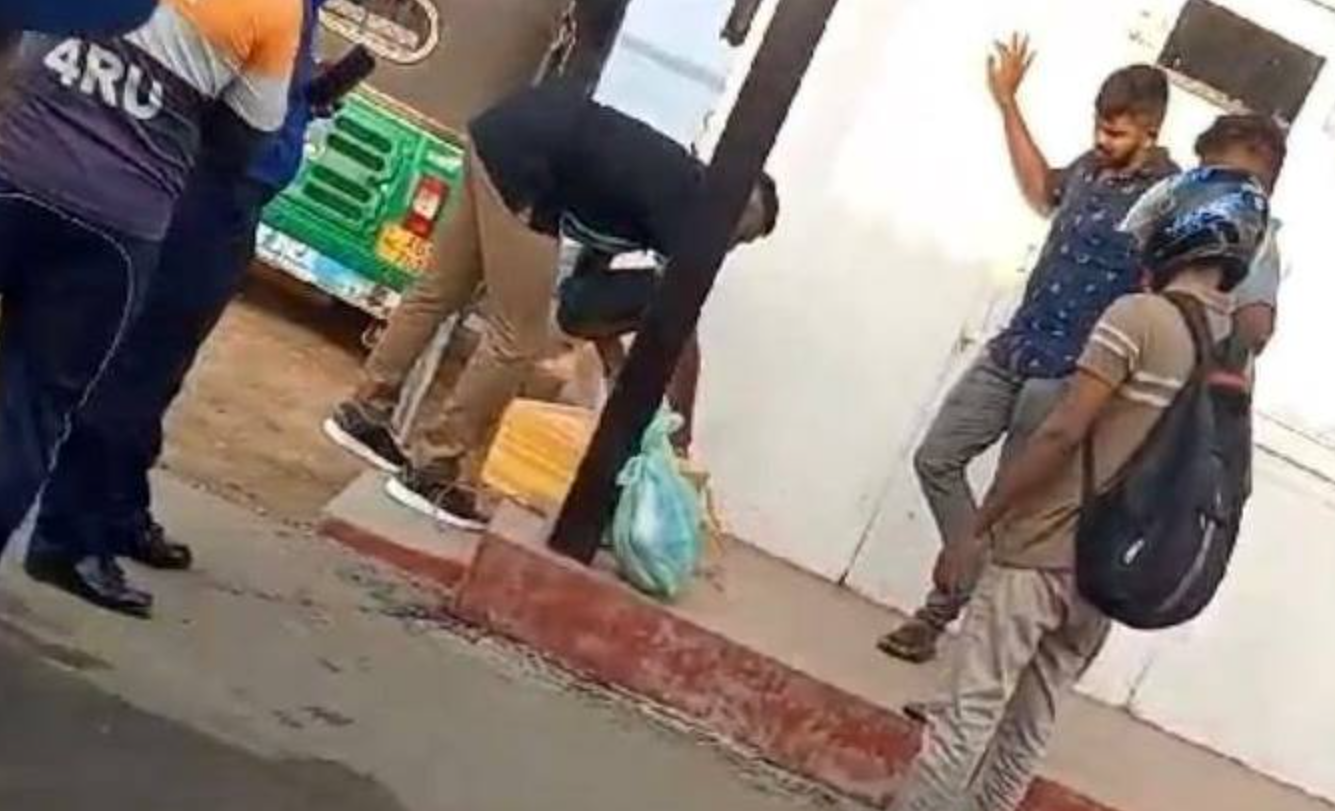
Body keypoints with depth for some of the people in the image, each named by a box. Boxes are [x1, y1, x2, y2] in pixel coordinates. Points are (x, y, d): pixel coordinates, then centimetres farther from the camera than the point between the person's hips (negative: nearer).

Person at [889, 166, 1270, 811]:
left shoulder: (1139, 315, -13)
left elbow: (1060, 434, -17)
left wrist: (976, 531, -12)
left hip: (1039, 552, -7)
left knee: (969, 714, 1)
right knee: (1031, 727, 17)